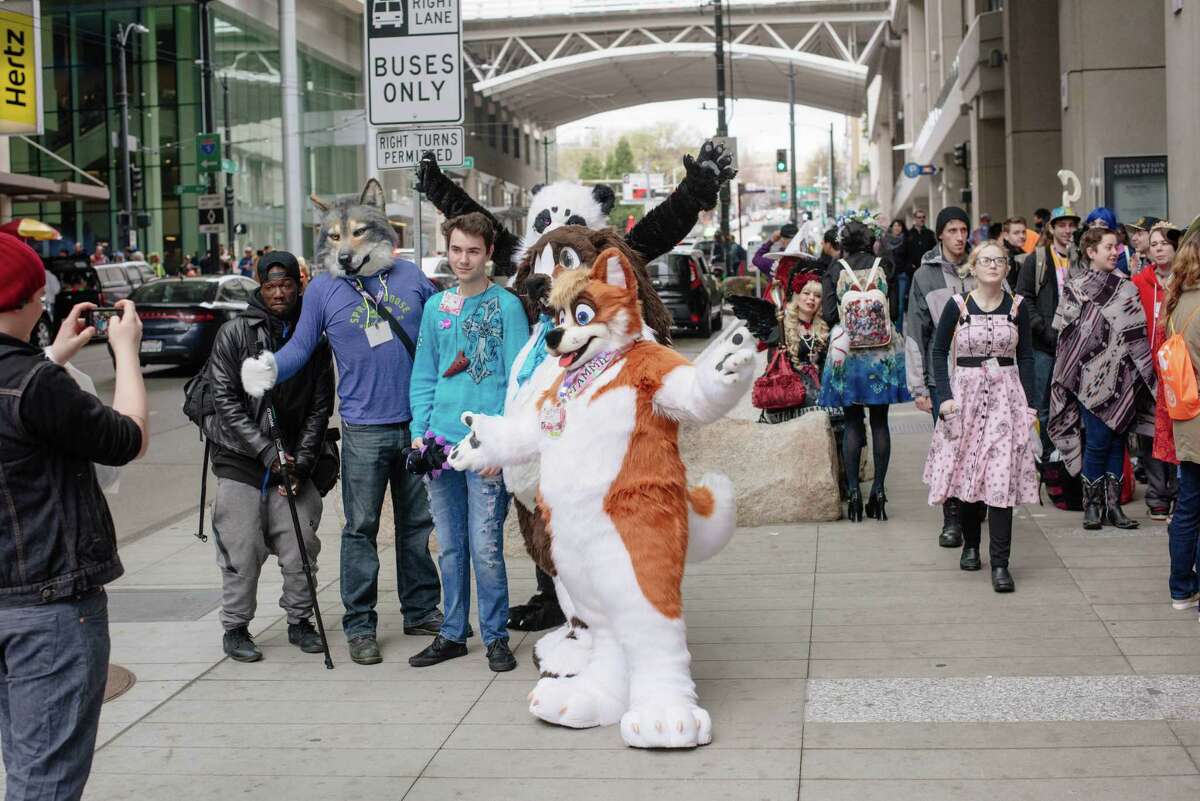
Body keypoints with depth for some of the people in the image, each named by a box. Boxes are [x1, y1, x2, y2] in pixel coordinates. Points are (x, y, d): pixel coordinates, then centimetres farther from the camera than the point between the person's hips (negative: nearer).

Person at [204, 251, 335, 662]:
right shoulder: (234, 333, -3)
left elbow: (320, 407, 6)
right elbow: (227, 402, -7)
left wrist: (302, 460, -5)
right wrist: (267, 452, -14)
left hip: (294, 462, 2)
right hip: (240, 462, -2)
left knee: (300, 548, 3)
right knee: (241, 551, -2)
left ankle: (299, 620, 21)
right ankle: (235, 628, 13)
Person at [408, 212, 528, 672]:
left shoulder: (506, 306, -2)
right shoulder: (435, 307, 13)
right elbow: (423, 378, 16)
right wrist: (420, 432, 4)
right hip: (439, 444, 5)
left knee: (485, 547, -4)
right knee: (450, 547, 11)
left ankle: (496, 636, 9)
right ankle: (453, 633, 21)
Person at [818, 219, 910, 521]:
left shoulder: (836, 270, -5)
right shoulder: (885, 267, -3)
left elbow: (828, 314, -6)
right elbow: (895, 311, 0)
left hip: (848, 355, -1)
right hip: (883, 353, 1)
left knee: (852, 424, 5)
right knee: (879, 422, 7)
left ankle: (853, 493, 3)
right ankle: (879, 491, 7)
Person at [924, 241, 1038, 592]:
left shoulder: (1017, 306, 3)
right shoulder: (957, 305, -1)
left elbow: (1026, 356, 8)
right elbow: (939, 351, 5)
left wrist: (1029, 403, 2)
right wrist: (945, 397, -5)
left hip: (1006, 395, 0)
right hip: (966, 393, 0)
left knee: (1002, 477, -8)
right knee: (966, 470, 5)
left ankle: (1000, 563, -8)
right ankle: (970, 544, 27)